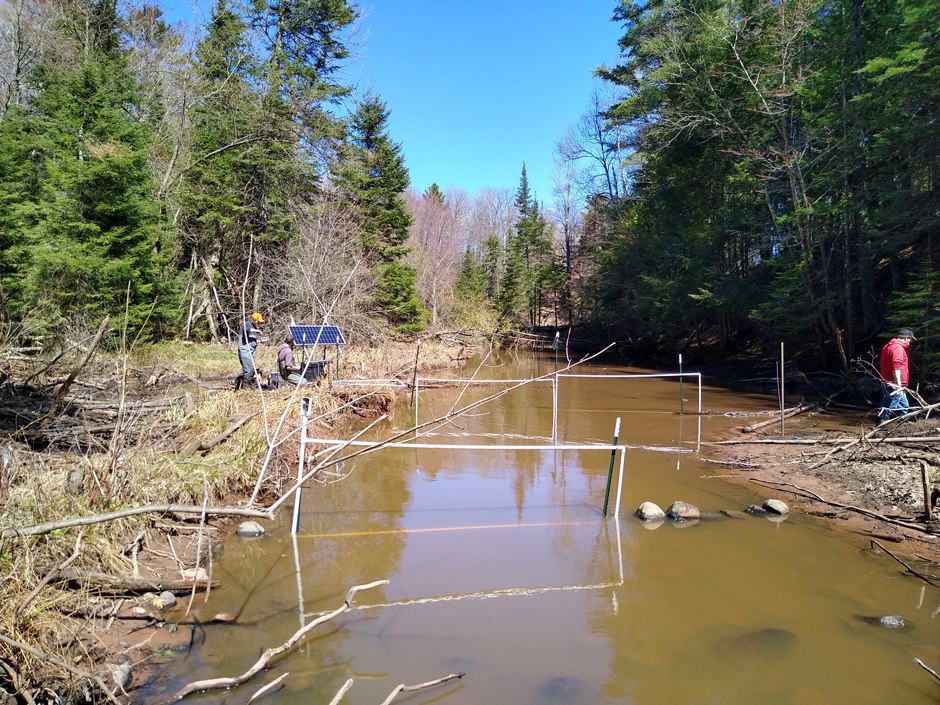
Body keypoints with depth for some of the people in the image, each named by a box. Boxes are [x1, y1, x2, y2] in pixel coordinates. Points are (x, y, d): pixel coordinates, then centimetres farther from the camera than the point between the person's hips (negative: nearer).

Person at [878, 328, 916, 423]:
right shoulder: (898, 347, -15)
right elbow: (896, 367, -25)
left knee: (904, 407, 17)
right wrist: (899, 385, -28)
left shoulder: (888, 346, 18)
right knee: (887, 409, -9)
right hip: (894, 386, -11)